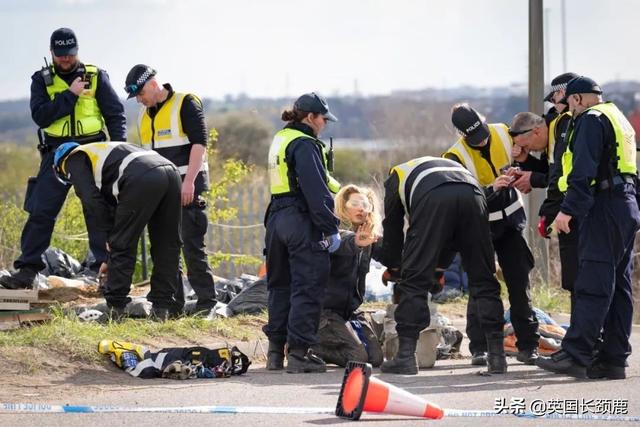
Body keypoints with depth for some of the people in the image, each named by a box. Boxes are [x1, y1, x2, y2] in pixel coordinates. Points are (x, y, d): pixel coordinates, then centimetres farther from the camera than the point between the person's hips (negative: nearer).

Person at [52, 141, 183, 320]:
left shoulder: (74, 160, 19)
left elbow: (91, 199, 1)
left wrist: (110, 234, 11)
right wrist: (111, 259, 46)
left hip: (142, 181, -8)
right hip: (171, 171, 8)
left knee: (122, 246, 5)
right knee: (167, 248, 16)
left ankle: (114, 308, 10)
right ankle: (162, 307, 19)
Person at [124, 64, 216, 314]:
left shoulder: (185, 104, -6)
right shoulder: (144, 115, 17)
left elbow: (199, 143, -13)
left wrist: (189, 182, -20)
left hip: (187, 186, -8)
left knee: (191, 244, -10)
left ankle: (206, 300, -7)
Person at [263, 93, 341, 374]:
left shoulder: (280, 140, 17)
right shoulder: (305, 145, -13)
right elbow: (316, 191, -19)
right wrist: (330, 229, -17)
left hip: (277, 218, 9)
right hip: (302, 221, -9)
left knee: (280, 285, 16)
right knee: (307, 287, -5)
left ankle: (275, 351, 20)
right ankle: (299, 353, -7)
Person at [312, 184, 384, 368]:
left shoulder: (370, 237, 8)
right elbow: (341, 243, -35)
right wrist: (355, 242, -58)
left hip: (351, 309, 7)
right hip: (326, 309, -7)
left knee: (376, 357, -3)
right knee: (357, 357, -20)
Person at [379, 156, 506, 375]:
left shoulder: (396, 175, 36)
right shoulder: (450, 164, 47)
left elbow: (392, 225, 33)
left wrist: (392, 268, 45)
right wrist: (440, 268, 48)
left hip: (433, 200, -4)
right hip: (473, 194, 4)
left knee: (414, 281, 4)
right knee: (483, 281, 11)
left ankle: (406, 356, 1)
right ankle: (497, 356, 8)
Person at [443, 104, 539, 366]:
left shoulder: (504, 134, -10)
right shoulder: (456, 157, -21)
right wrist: (492, 189, -41)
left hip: (510, 220, 4)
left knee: (519, 282, 3)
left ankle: (528, 345, 7)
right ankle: (479, 347, 1)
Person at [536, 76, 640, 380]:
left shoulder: (590, 119, -7)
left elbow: (584, 170, -18)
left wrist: (568, 209, -21)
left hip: (604, 207, -10)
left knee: (592, 286, -13)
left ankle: (575, 355, -17)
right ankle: (613, 359, 9)